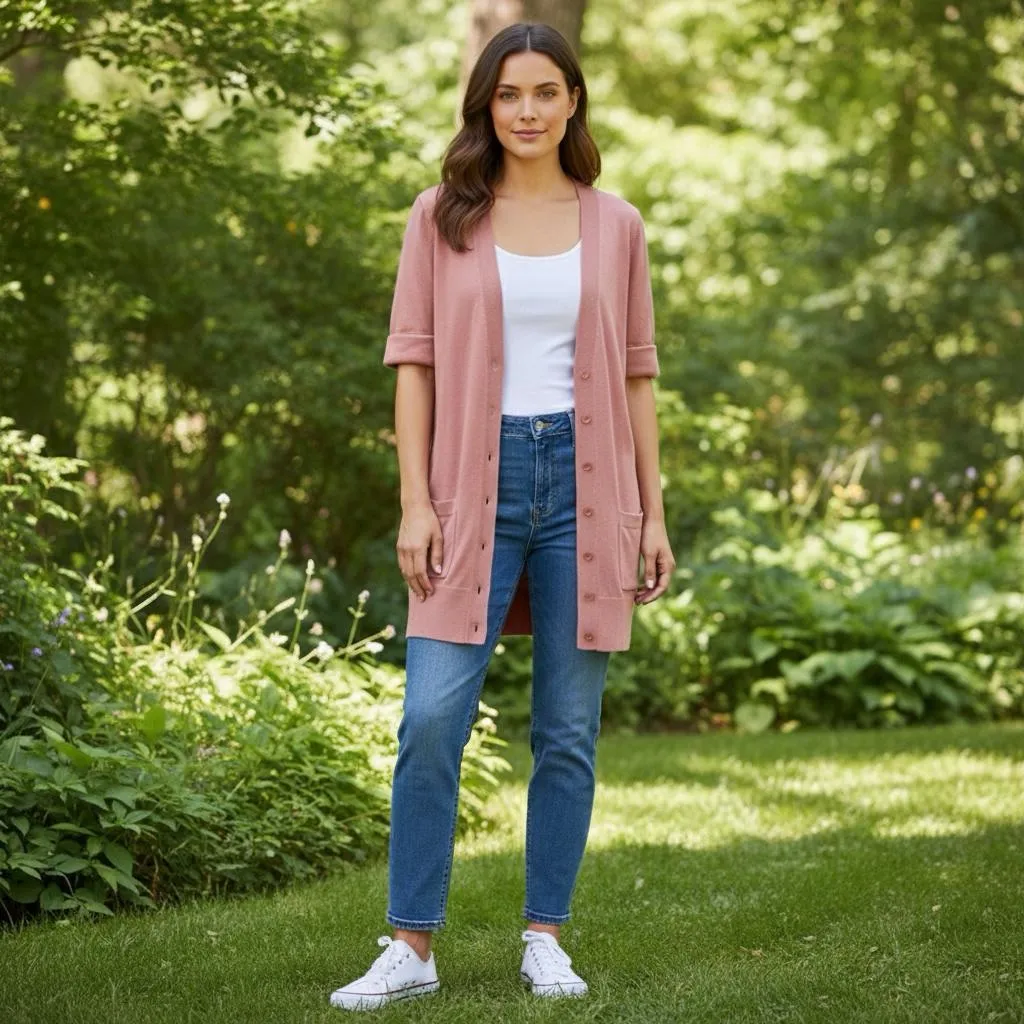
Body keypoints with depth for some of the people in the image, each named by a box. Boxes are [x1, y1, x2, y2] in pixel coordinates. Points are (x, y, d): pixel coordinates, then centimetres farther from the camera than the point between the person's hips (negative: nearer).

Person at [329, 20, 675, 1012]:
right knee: (432, 718, -8)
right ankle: (410, 947, 0)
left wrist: (652, 512, 7)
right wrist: (415, 502, -6)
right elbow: (413, 361, 3)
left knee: (568, 730, 5)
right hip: (476, 484, -1)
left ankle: (545, 938, 16)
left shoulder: (615, 226, 9)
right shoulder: (442, 217, 5)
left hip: (583, 482, 1)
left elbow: (636, 373, 11)